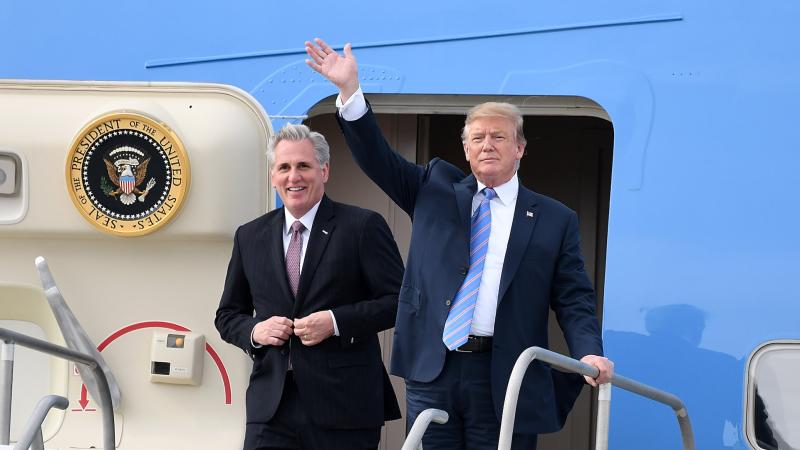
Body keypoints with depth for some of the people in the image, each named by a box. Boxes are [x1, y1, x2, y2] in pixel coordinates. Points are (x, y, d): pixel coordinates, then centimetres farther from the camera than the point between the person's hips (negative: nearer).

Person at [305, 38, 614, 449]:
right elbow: (379, 159, 5)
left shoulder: (554, 219, 7)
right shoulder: (436, 189, 14)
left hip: (504, 379, -2)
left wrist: (589, 353, -15)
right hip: (431, 370, 2)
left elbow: (574, 301, 4)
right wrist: (350, 90, -7)